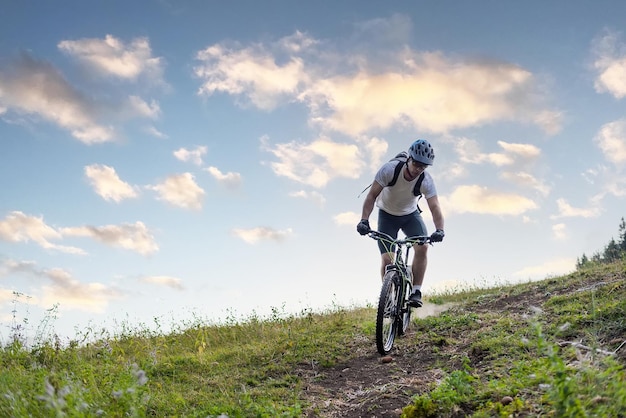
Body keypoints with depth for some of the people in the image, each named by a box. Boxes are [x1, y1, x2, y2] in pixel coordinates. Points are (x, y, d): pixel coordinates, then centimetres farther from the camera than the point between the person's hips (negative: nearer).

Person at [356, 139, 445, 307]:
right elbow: (372, 195, -27)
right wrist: (364, 220, -41)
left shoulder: (426, 181, -24)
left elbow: (435, 207, -31)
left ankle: (416, 292, -14)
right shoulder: (390, 169, -28)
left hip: (410, 214, 1)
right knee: (387, 259, -13)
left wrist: (439, 230, -50)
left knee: (422, 247, -24)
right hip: (387, 215, -1)